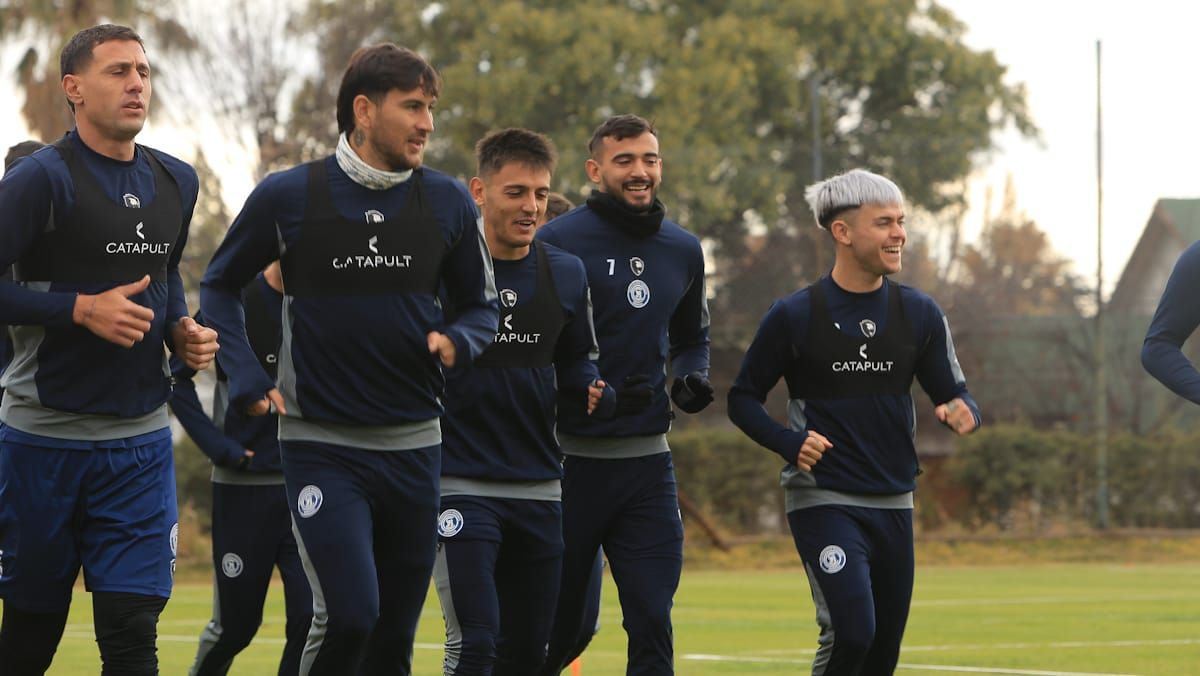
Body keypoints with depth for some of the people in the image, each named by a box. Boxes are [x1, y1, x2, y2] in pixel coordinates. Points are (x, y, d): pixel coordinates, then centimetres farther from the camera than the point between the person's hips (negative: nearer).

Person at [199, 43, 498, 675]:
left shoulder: (447, 203, 1)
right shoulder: (288, 197, -6)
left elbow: (481, 306, 14)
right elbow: (220, 285, 9)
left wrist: (457, 340, -9)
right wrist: (246, 378, -3)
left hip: (414, 447, 3)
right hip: (321, 447, -3)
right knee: (348, 616, -19)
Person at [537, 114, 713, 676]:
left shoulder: (683, 251, 12)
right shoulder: (558, 243, -7)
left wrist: (691, 377, 5)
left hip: (648, 461, 4)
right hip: (569, 459, -4)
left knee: (652, 622, -3)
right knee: (558, 628, 4)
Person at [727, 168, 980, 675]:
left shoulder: (919, 314, 5)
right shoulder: (794, 317, -6)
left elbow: (952, 392, 8)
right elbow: (743, 399, 2)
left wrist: (962, 412, -16)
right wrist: (789, 442, -16)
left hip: (893, 504, 5)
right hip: (823, 500, -5)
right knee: (851, 632, -23)